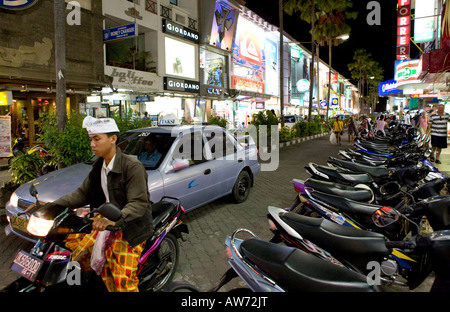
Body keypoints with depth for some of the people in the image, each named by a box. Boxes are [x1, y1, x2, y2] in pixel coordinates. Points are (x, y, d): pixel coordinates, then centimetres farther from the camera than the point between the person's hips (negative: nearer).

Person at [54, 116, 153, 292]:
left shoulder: (133, 166, -17)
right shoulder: (98, 166, 10)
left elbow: (139, 203, -24)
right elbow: (83, 193, 12)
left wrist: (115, 220, -40)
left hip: (131, 228, -8)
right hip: (104, 220, 8)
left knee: (122, 281, -15)